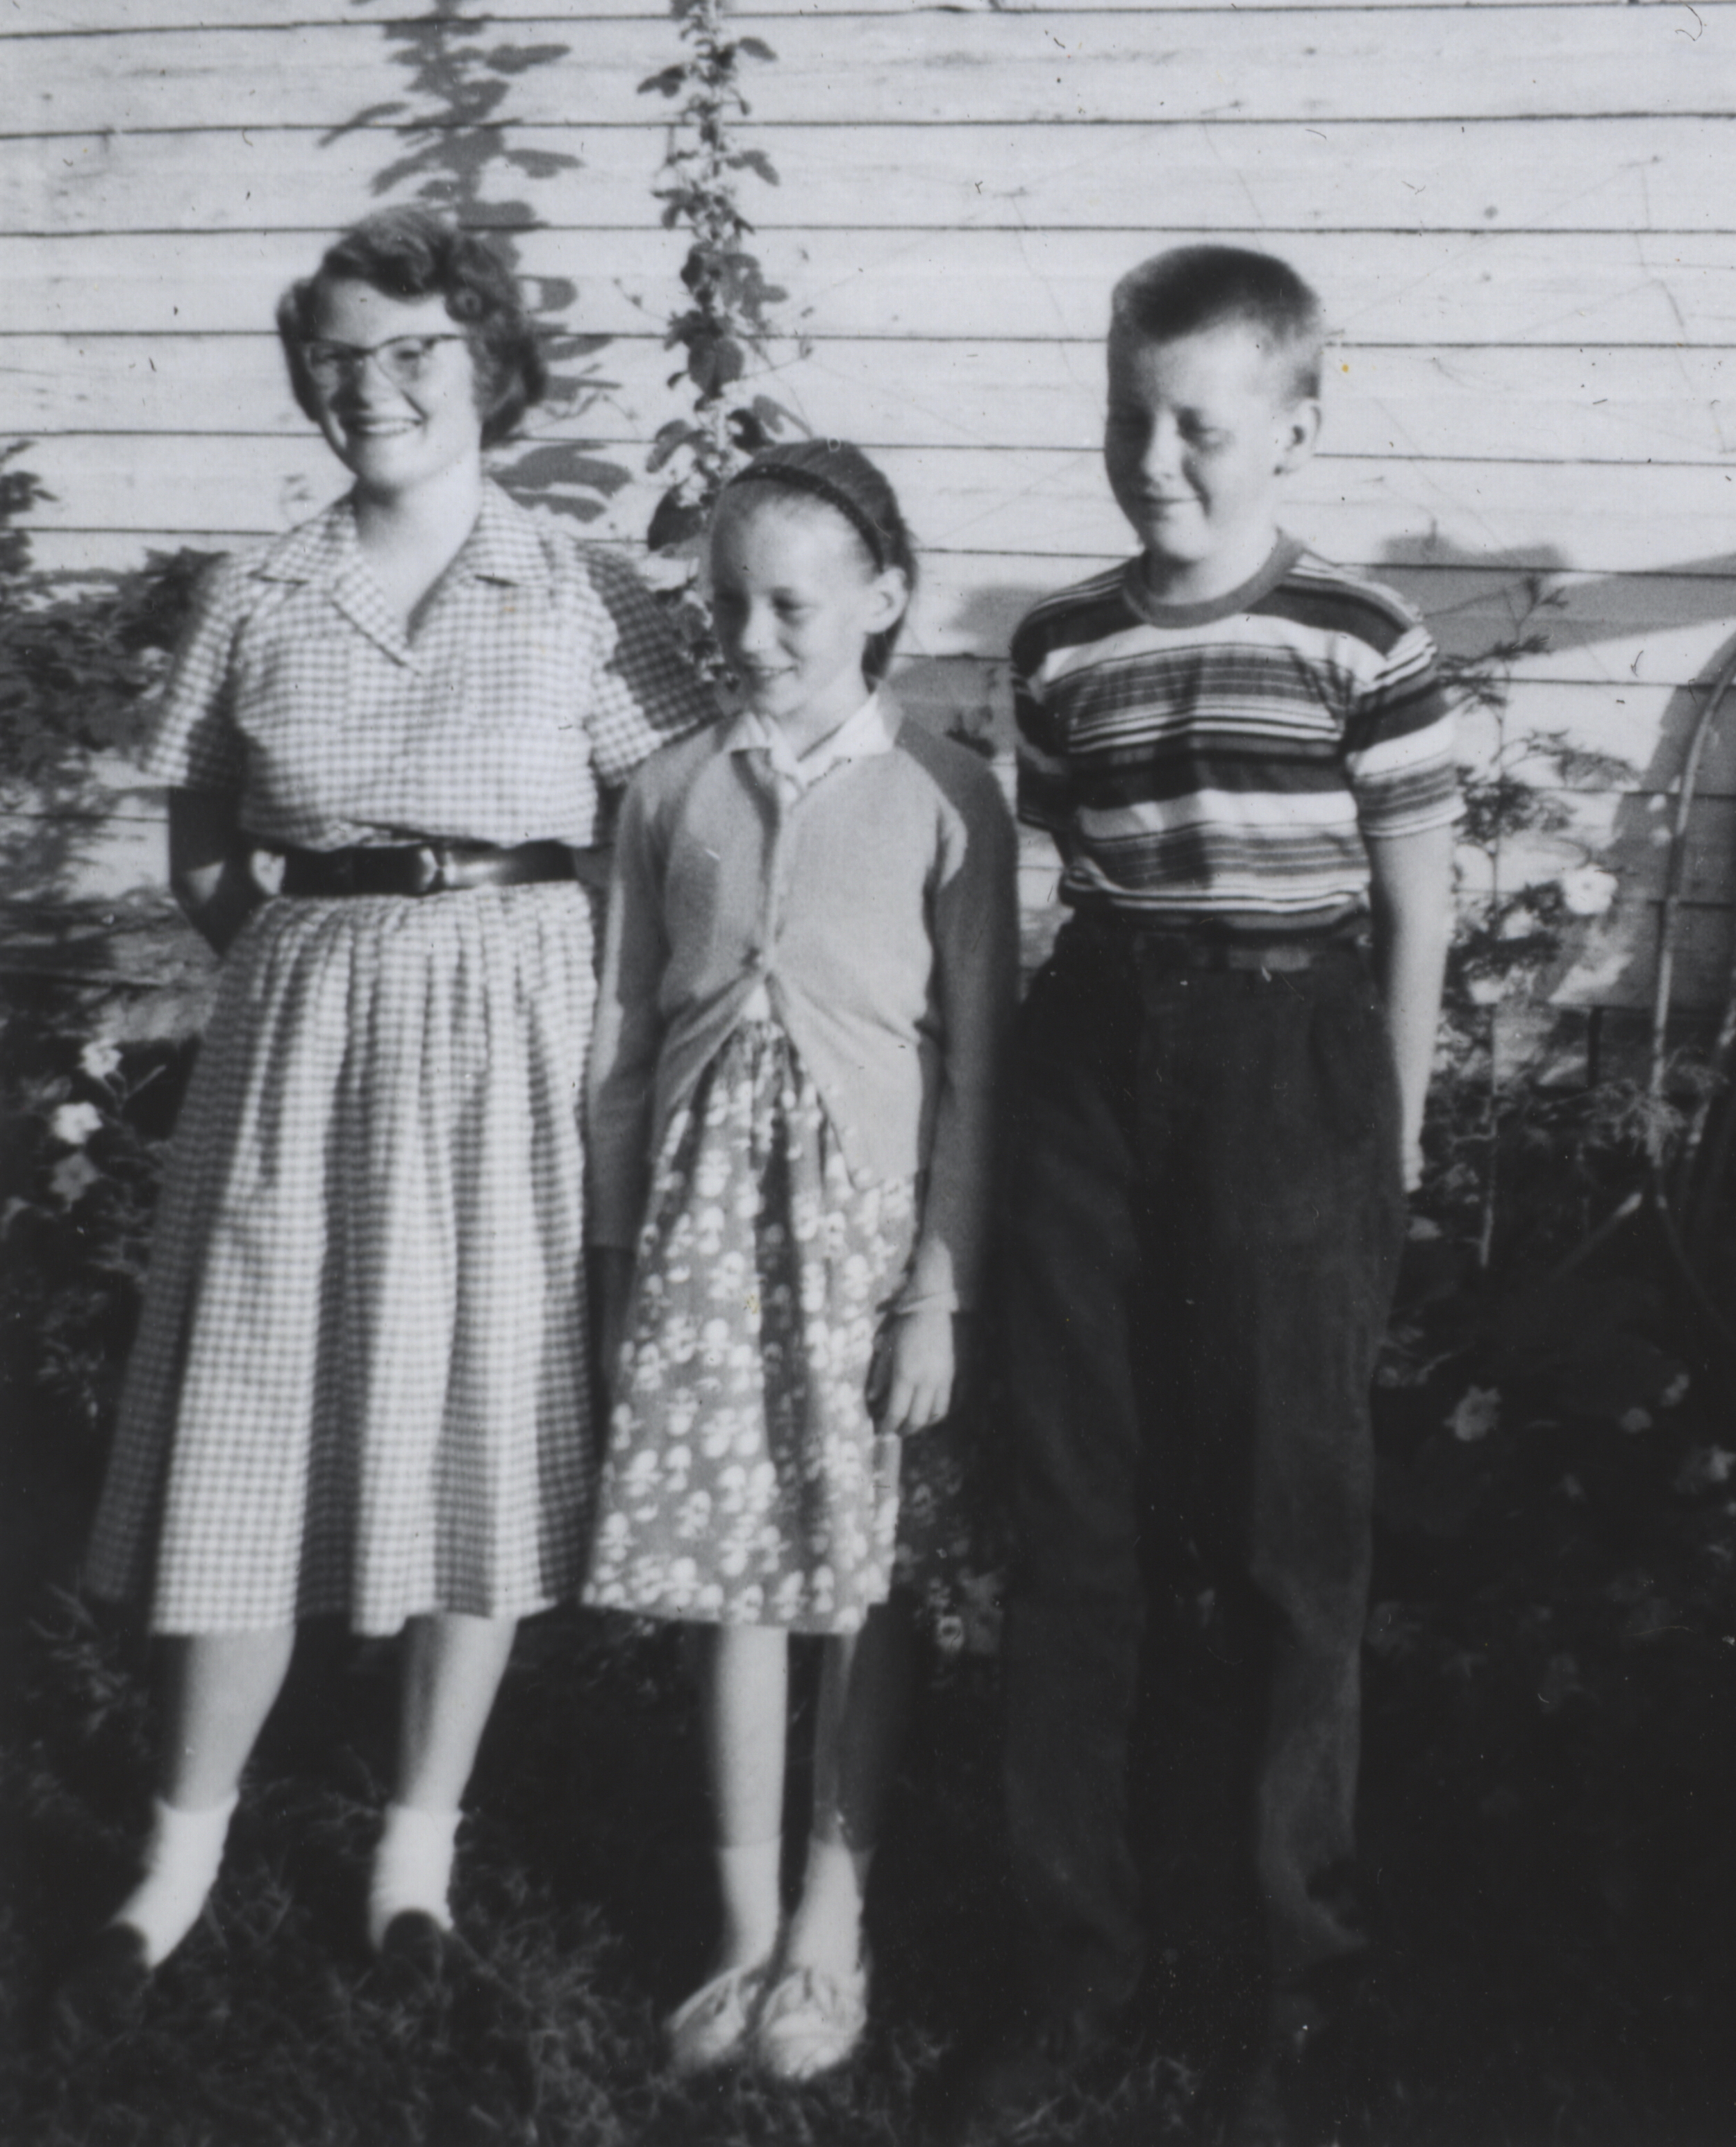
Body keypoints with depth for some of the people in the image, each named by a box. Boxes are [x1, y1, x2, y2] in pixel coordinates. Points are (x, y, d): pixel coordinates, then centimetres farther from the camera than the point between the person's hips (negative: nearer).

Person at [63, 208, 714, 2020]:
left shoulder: (582, 595, 0)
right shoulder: (253, 597, 7)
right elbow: (198, 850, 14)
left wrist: (521, 953, -7)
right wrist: (298, 952, 1)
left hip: (509, 1028, -1)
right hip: (302, 1020, 2)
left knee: (487, 1414, 5)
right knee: (248, 1415, 3)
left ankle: (424, 1827, 21)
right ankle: (186, 1840, 18)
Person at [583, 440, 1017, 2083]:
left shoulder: (942, 798, -3)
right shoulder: (672, 791, 6)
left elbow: (976, 1065, -3)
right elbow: (622, 1039, 9)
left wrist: (941, 1289, -7)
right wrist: (615, 1258, 8)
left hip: (867, 1205, -2)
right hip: (707, 1205, 3)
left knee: (860, 1579, 6)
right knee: (728, 1574, 6)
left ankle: (831, 1927, 21)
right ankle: (746, 1927, 18)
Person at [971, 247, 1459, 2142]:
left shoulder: (1360, 641, -4)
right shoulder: (1061, 645, 8)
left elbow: (1416, 904, 0)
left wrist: (1390, 1140, 0)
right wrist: (1055, 1076, 8)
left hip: (1289, 1068, -4)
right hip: (1094, 1059, 4)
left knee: (1292, 1539, 3)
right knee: (1069, 1526, 7)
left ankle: (1303, 1984, 19)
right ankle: (1077, 1959, 21)